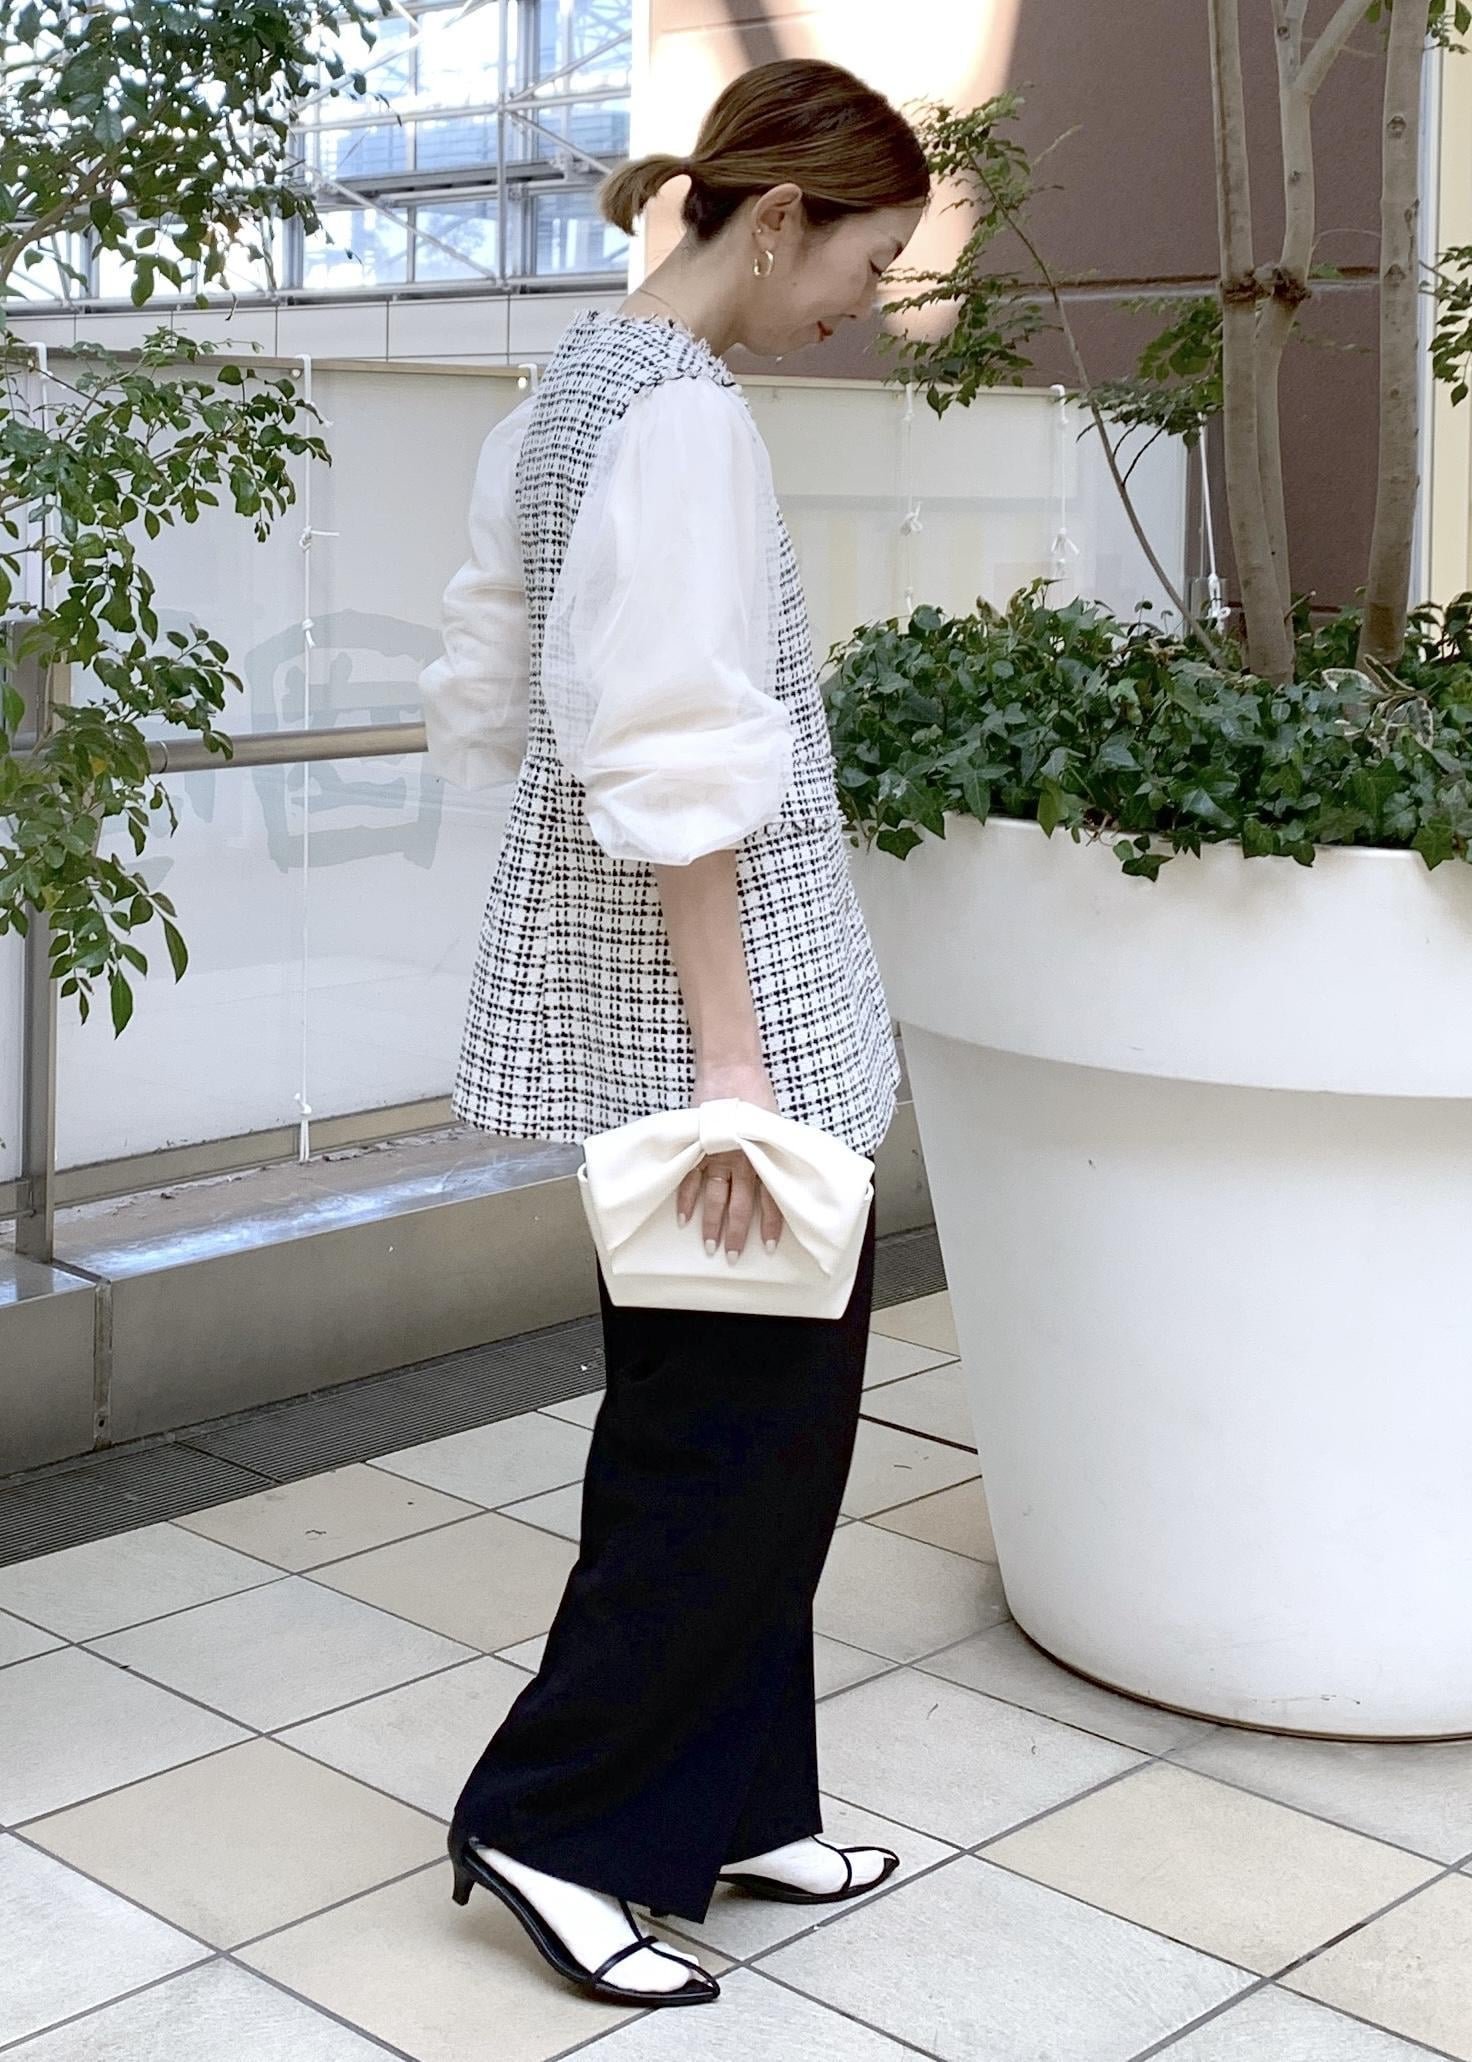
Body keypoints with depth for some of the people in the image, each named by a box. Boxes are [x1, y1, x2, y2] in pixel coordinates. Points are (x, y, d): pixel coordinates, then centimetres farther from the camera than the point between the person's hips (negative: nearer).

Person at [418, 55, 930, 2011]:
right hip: (708, 976, -10)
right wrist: (732, 1055, -21)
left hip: (604, 977, 10)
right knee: (754, 1406, 1)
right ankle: (556, 1817, 12)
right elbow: (681, 775, -23)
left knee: (709, 1402, 16)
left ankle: (726, 1805, 27)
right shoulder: (688, 420, -17)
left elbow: (494, 695, 15)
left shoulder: (572, 389, 11)